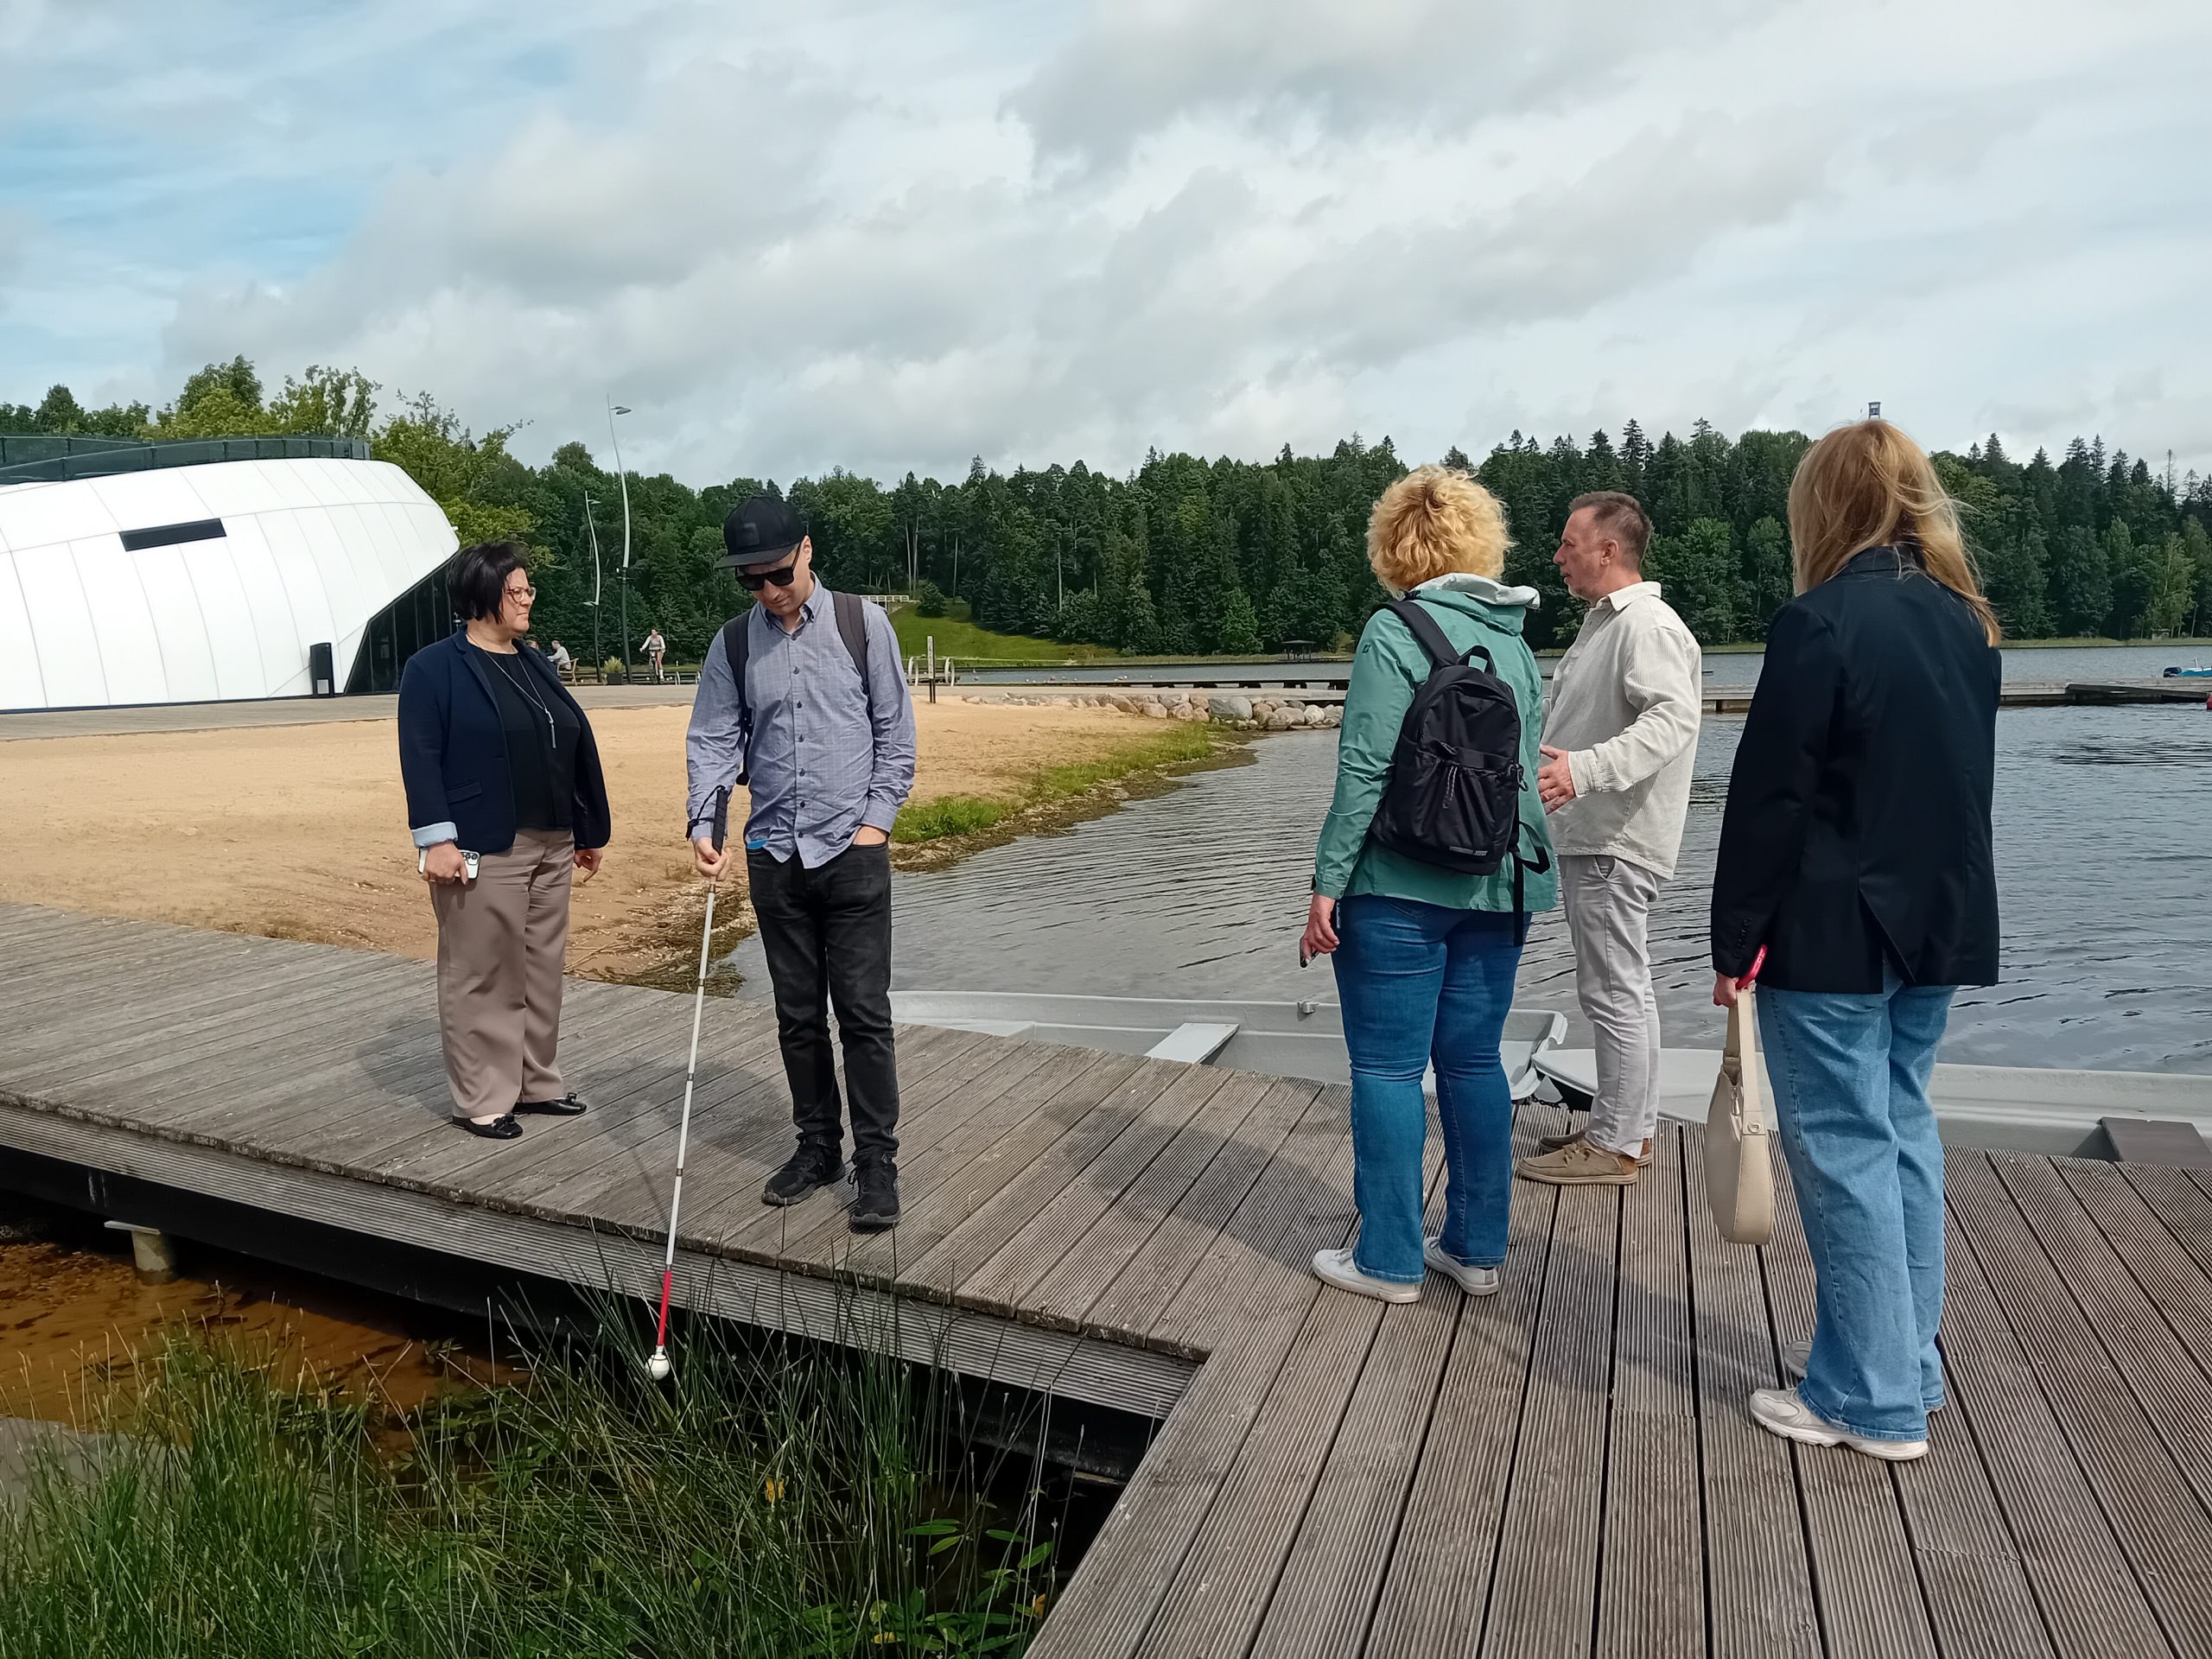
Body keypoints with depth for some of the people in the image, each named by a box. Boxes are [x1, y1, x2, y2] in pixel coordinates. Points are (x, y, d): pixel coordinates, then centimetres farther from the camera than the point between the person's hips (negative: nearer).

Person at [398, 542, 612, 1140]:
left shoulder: (535, 666, 15)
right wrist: (436, 839, -19)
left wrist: (589, 830, 17)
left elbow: (577, 748, 18)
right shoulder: (434, 668, -6)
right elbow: (420, 756, -12)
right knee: (481, 979, -1)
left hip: (552, 846, 7)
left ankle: (537, 1083, 26)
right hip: (481, 852, -7)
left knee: (542, 973, 13)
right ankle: (481, 1101, 9)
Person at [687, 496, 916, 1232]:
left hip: (853, 852, -3)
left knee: (863, 1012, -4)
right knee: (798, 1017, 12)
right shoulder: (734, 644, 7)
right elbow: (713, 740, 5)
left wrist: (877, 818, -7)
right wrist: (704, 823, -10)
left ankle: (877, 1163, 5)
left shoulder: (862, 623, -1)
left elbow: (894, 730, 1)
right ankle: (819, 1146, 25)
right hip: (773, 857, 4)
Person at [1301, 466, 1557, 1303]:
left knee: (1388, 1069, 2)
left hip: (1402, 887, -7)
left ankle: (1389, 1258, 10)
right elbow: (1525, 770, 14)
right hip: (1499, 888, 7)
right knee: (1474, 1060, 14)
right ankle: (1476, 1248, 23)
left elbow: (1366, 771, -15)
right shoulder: (1516, 644, 11)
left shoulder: (1394, 634, -10)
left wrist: (1327, 884, -12)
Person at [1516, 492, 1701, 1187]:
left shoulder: (1649, 626, -16)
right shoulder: (1603, 622, 18)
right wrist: (1549, 762, 32)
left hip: (1614, 843, -11)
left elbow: (1671, 720, -30)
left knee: (1614, 992, -4)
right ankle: (1631, 1126, 27)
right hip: (1591, 837, 11)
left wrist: (1584, 768, -41)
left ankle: (1614, 1145, 5)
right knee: (1625, 989, 17)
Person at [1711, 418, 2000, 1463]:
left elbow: (1769, 798, -16)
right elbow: (1964, 780, 15)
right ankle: (1908, 1371, 26)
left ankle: (1872, 1400, 9)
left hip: (1832, 933, -8)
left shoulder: (1822, 622, -15)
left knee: (1843, 1148, 0)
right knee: (1901, 1129, 16)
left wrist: (1735, 940, -10)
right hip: (1940, 922, 8)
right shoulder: (1964, 621, 9)